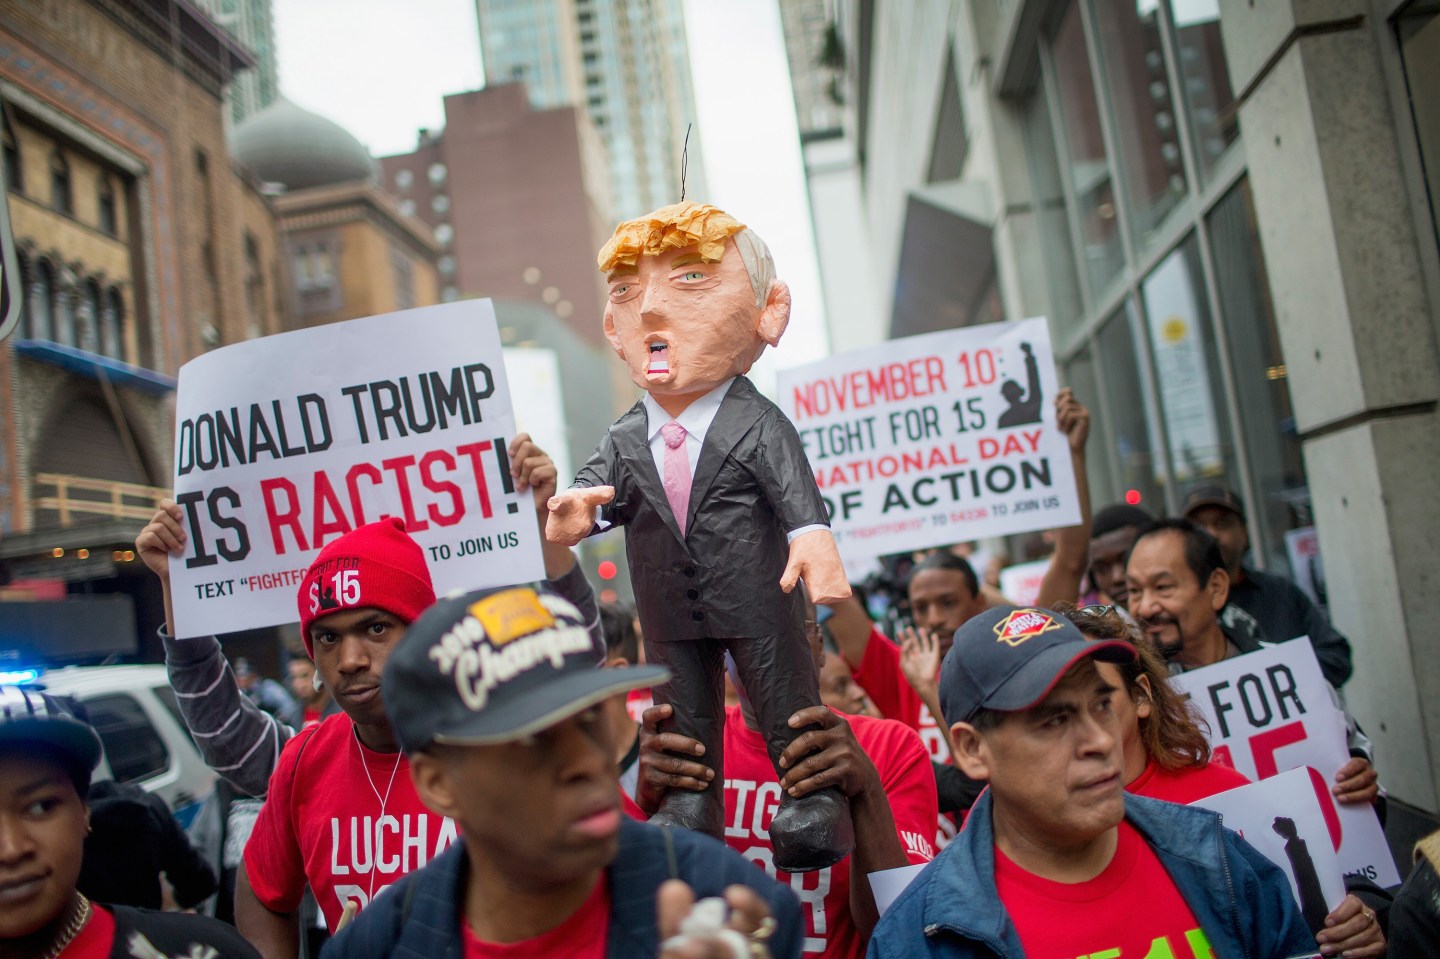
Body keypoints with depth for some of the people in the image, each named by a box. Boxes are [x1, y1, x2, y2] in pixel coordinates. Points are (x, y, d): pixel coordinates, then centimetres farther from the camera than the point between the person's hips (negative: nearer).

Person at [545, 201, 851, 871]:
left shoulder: (758, 425, -9)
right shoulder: (626, 439, 2)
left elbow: (796, 487, -15)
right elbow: (598, 487, -4)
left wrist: (812, 535, -31)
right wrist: (572, 513, -26)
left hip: (757, 599, -4)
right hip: (671, 611, 4)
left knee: (787, 700, 7)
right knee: (683, 709, 15)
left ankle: (813, 794, 21)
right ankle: (689, 799, 28)